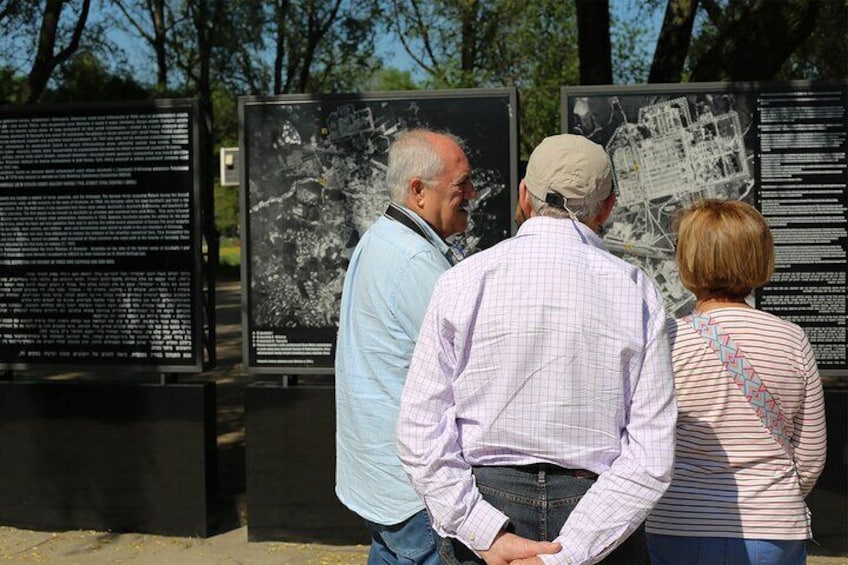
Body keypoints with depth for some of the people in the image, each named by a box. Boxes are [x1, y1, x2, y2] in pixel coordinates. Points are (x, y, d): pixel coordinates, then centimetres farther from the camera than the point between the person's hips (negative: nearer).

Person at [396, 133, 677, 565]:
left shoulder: (464, 281, -5)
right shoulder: (636, 292, -3)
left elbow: (420, 432, -10)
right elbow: (651, 461, -9)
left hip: (484, 500, 0)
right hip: (598, 523, 1)